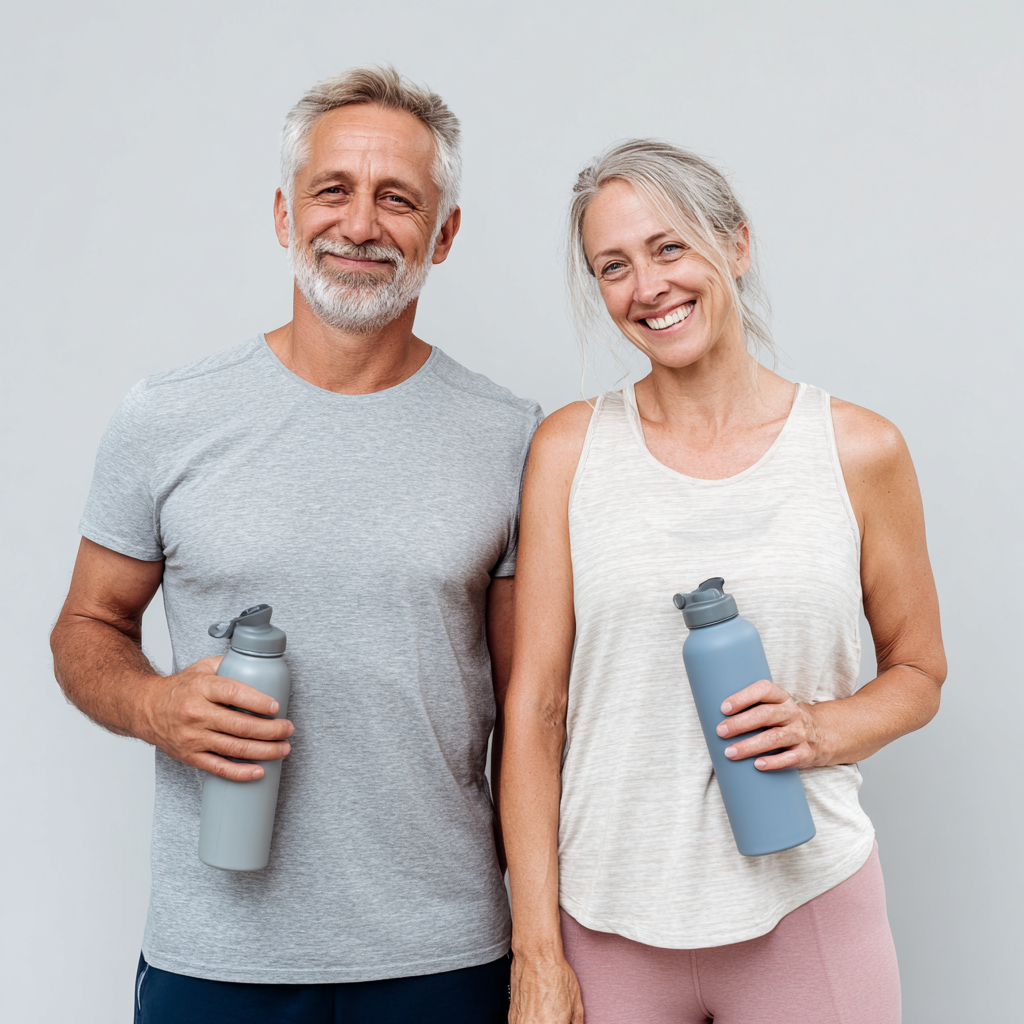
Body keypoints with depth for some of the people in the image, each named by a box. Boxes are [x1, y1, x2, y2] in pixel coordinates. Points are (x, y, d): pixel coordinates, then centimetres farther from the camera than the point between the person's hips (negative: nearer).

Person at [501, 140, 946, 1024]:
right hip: (607, 916, 0)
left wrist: (825, 729, -13)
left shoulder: (860, 450, -3)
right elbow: (533, 704, -3)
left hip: (807, 906, 0)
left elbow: (918, 672, 9)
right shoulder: (570, 447, -2)